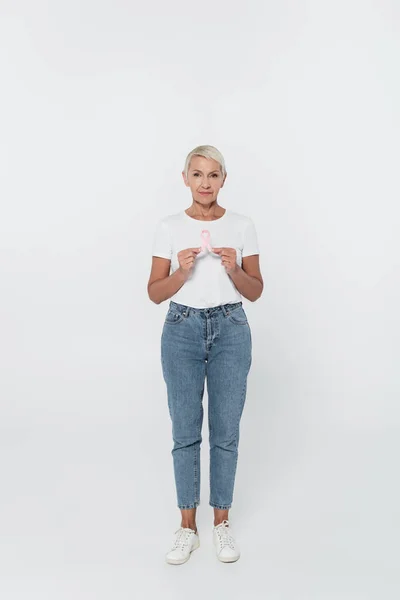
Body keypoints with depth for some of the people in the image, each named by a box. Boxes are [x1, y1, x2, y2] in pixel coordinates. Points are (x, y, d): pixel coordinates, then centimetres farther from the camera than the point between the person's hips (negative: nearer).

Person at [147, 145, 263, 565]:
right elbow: (155, 293, 0)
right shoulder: (169, 227, 0)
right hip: (182, 330, 0)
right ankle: (187, 526, 23)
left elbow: (255, 292, 4)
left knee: (225, 431, 7)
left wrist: (233, 269, -16)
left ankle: (221, 523, 26)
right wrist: (183, 270, -18)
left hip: (230, 330, 0)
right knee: (185, 431, 7)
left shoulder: (242, 226, 1)